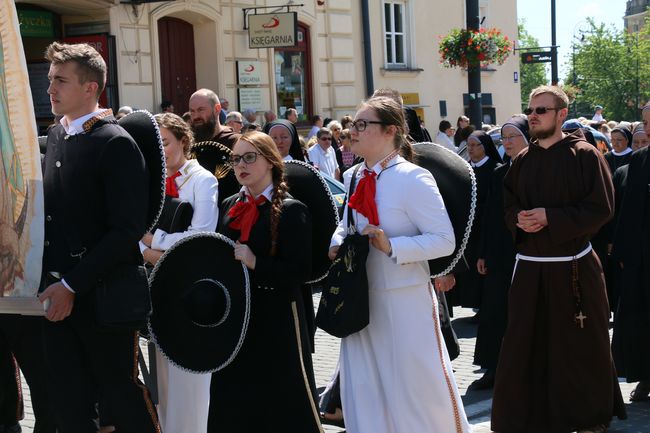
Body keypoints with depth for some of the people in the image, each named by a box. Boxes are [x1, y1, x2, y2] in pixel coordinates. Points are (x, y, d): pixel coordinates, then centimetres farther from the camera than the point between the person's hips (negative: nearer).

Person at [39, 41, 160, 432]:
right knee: (68, 401, 12)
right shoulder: (55, 136, 11)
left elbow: (128, 230, -18)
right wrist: (52, 279, 4)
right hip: (60, 294, 7)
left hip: (102, 293, -7)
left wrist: (72, 285, -18)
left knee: (123, 394, 5)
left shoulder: (116, 144, -13)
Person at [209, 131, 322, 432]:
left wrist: (255, 263, -24)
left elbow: (301, 271, -16)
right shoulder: (229, 207, 10)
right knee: (232, 405, 13)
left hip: (277, 322, -6)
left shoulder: (292, 210, -9)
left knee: (285, 408, 0)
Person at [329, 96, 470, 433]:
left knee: (417, 387, 3)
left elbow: (445, 240, -18)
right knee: (363, 390, 15)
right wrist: (337, 244, 0)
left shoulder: (413, 179, -15)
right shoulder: (353, 178, 6)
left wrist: (391, 246, -26)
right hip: (360, 297, 7)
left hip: (404, 301, -7)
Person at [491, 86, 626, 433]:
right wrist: (519, 220, -8)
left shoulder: (584, 155, -5)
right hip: (529, 265, 4)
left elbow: (601, 208, -10)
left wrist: (551, 218, -18)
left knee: (580, 346, 6)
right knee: (523, 346, 3)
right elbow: (508, 204, 15)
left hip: (573, 267, -4)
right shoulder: (523, 160, 10)